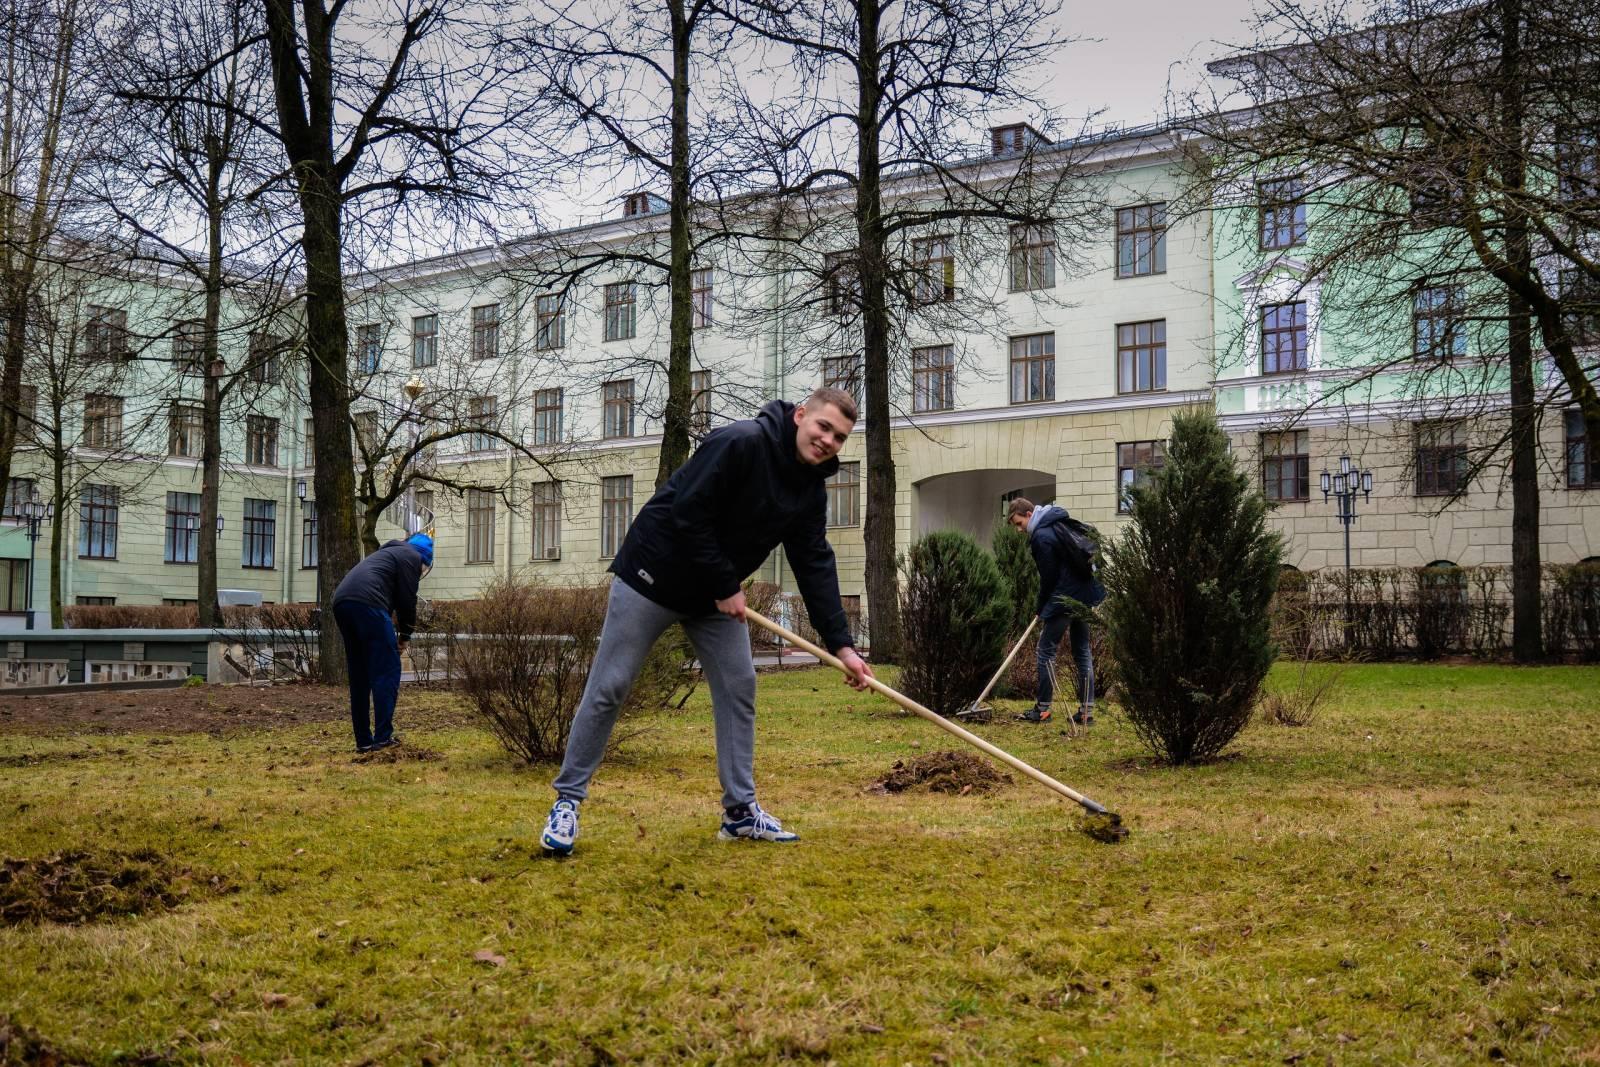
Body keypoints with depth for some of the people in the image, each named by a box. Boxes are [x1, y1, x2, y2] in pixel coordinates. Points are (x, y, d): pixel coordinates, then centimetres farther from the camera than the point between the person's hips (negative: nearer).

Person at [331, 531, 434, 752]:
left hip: (341, 602, 8)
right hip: (367, 603, -8)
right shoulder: (412, 557, 13)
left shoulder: (389, 553, 37)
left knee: (359, 676, 14)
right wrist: (405, 636, 16)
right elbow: (407, 599, 4)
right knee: (388, 670, -2)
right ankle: (383, 737, -6)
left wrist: (395, 634, 27)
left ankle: (363, 740, 14)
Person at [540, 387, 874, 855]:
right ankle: (567, 800, 8)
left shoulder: (810, 487, 0)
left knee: (739, 688, 4)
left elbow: (815, 565, 0)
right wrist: (726, 587, -20)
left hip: (719, 595, 8)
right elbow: (687, 515, -26)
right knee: (608, 689, -3)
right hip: (655, 575, -8)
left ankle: (741, 810, 12)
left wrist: (841, 644, -7)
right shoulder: (741, 443, -25)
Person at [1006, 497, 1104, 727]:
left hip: (1065, 601, -9)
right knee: (1082, 652, 11)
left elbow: (1048, 578, -13)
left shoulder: (1042, 537, -14)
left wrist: (1041, 610, 1)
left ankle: (1043, 708, 4)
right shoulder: (1060, 525, 15)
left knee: (1046, 650, 1)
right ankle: (1086, 710, 13)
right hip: (1085, 598, 9)